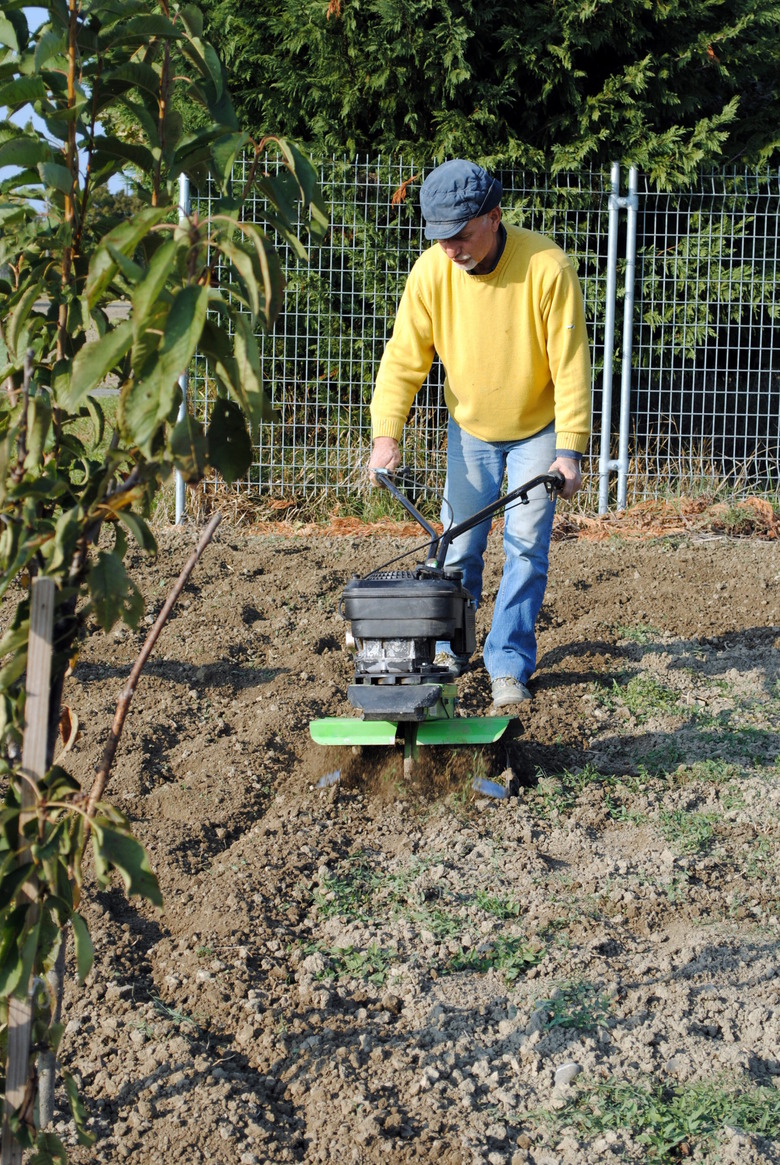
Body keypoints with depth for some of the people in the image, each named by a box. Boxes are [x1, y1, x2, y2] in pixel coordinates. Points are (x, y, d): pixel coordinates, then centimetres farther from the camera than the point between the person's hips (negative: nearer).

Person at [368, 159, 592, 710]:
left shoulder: (546, 267, -27)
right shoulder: (432, 270, -18)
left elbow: (571, 364, -22)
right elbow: (405, 355, -11)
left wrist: (570, 449, -25)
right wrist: (386, 433, -19)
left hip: (537, 429, -3)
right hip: (469, 428, 3)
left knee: (525, 546, -5)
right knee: (459, 545, 5)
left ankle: (510, 664, 5)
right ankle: (449, 647, 24)